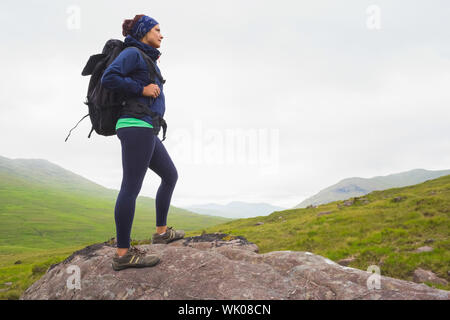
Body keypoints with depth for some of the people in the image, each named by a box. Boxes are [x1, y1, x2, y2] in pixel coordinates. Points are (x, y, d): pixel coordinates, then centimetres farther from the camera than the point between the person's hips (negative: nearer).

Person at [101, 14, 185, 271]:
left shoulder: (146, 59, 26)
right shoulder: (132, 52, -1)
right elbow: (109, 78, -14)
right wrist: (142, 89, -10)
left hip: (146, 131, 10)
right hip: (137, 126, -10)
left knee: (170, 175, 16)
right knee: (131, 187, -11)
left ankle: (161, 231, 25)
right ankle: (123, 254, -8)